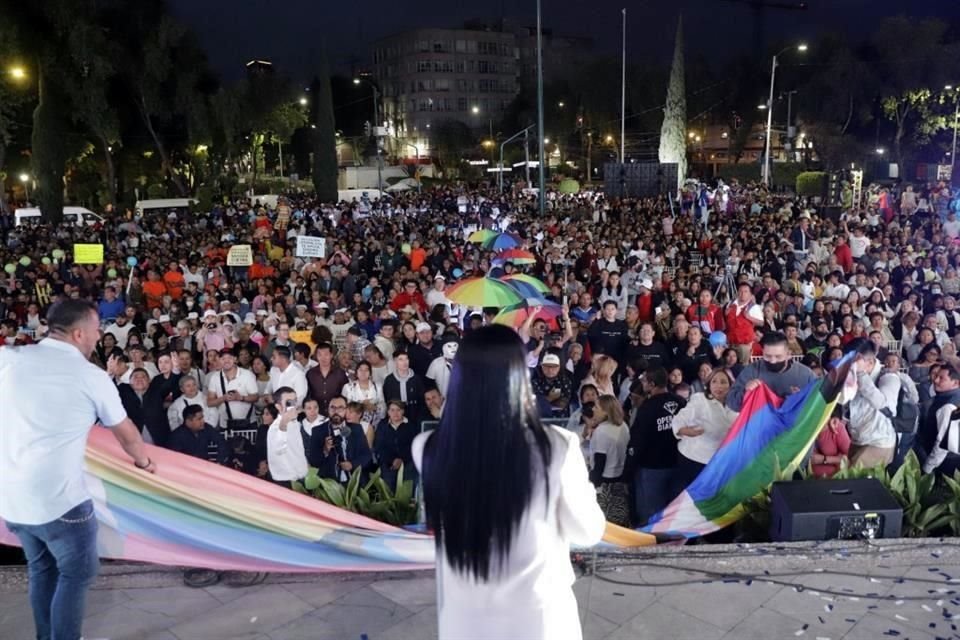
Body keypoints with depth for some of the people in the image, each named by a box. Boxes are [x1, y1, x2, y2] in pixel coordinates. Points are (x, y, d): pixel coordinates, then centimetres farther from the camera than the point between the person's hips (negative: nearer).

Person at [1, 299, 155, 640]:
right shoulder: (92, 376, -7)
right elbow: (127, 434, 8)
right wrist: (144, 461, 26)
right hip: (60, 499, -5)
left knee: (41, 569, 24)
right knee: (77, 573, 14)